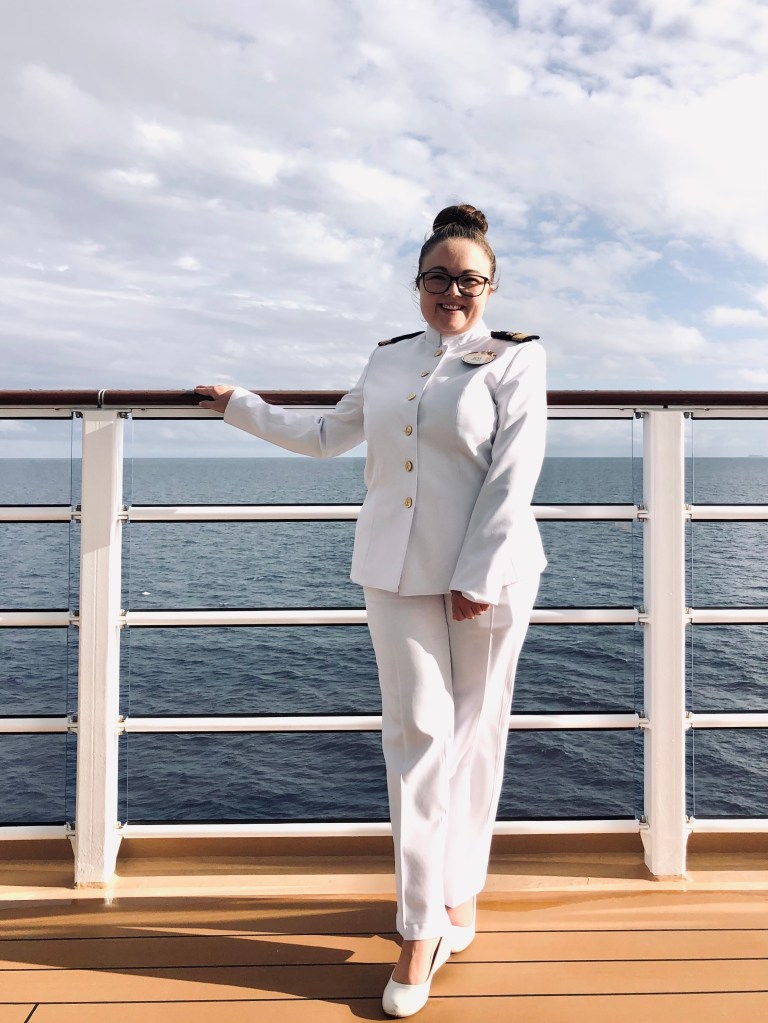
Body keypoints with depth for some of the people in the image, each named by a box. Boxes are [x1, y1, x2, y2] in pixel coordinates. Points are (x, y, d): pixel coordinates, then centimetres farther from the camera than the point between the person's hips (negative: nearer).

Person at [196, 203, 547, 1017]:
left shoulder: (514, 360, 0)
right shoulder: (388, 360, 13)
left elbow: (511, 479, -9)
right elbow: (326, 436, 25)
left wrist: (476, 580, -14)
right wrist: (240, 406, 30)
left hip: (487, 575, -3)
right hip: (396, 573, 3)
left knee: (472, 733, 7)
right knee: (416, 734, 0)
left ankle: (459, 893, 26)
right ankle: (421, 928, 9)